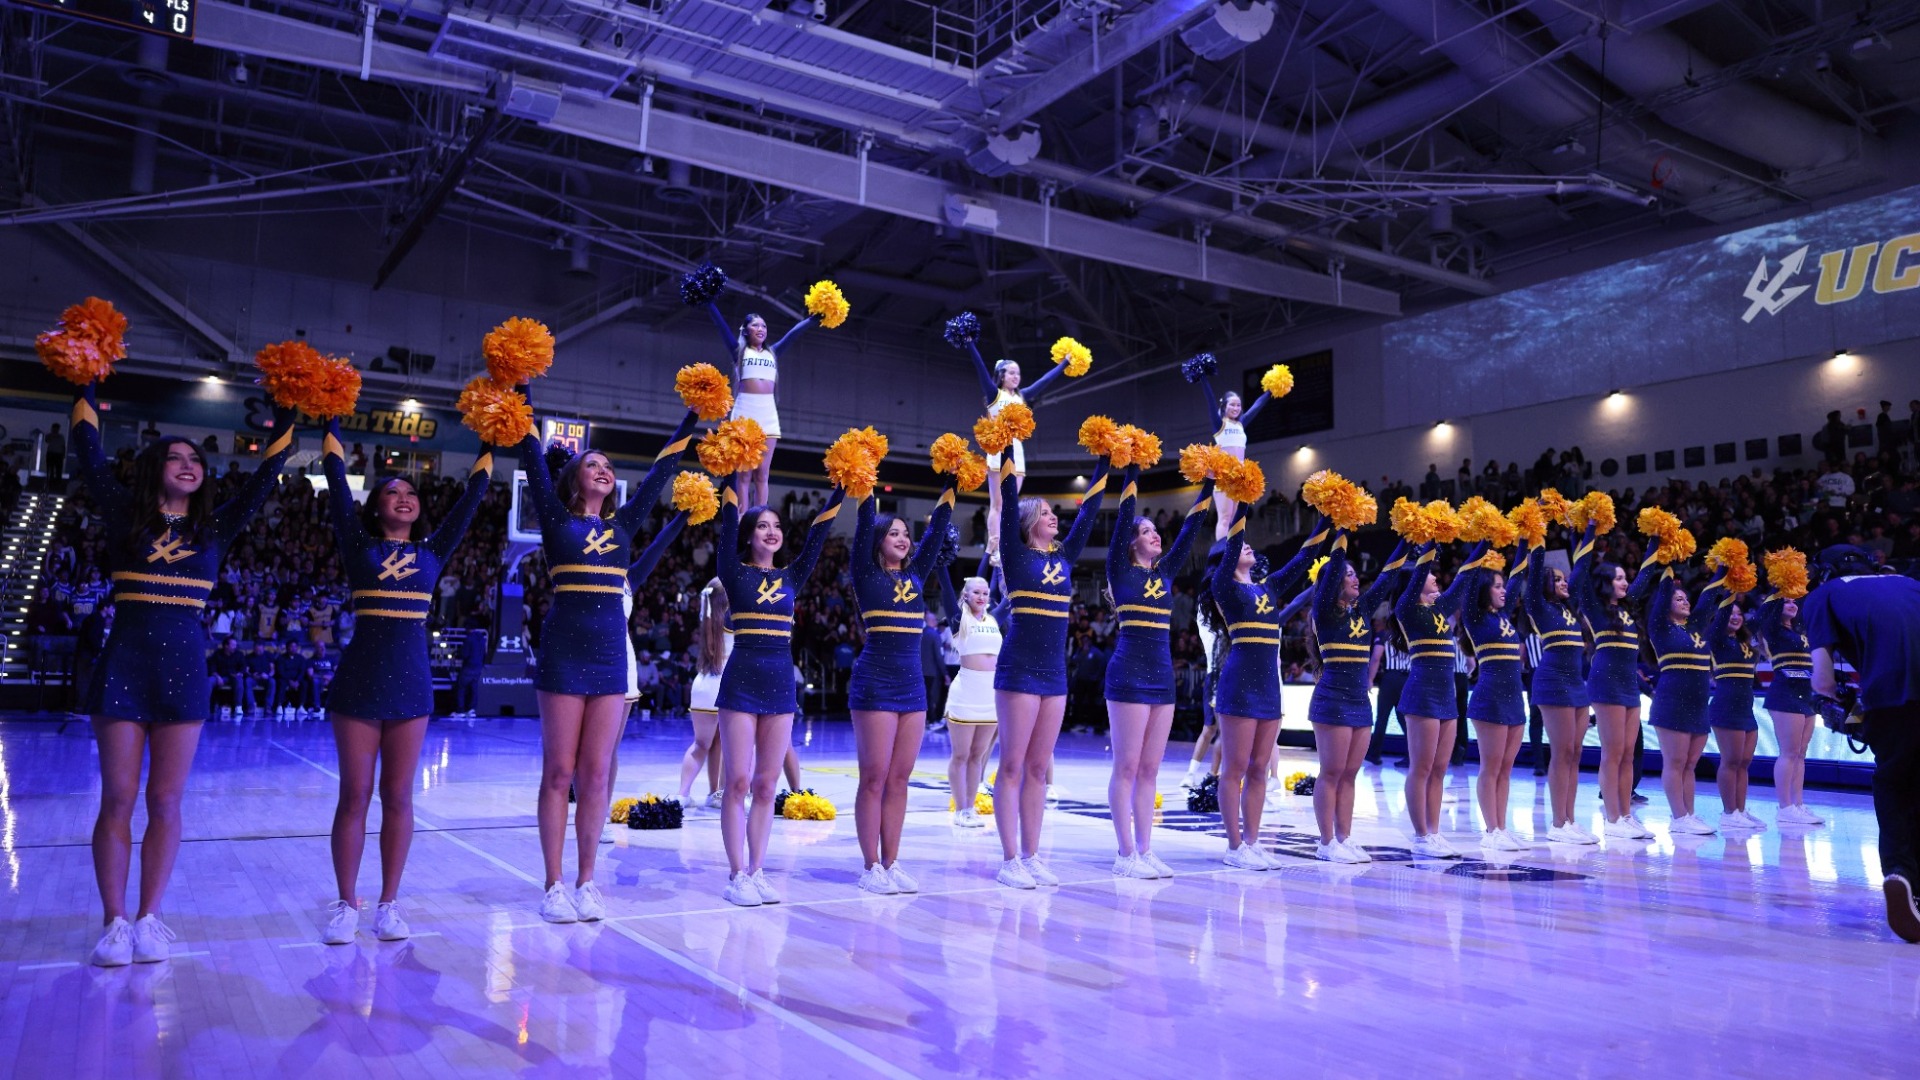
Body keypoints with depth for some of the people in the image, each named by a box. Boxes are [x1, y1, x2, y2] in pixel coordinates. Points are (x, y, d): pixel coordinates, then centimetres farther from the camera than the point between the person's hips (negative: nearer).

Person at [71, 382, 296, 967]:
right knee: (118, 798, 1)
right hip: (124, 666, -1)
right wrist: (86, 390, 5)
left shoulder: (214, 528, 7)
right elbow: (91, 455, 2)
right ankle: (115, 921, 10)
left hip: (184, 667, 1)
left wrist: (286, 419, 5)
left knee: (165, 801, 3)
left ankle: (148, 918, 12)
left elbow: (265, 478, 6)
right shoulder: (124, 516, 4)